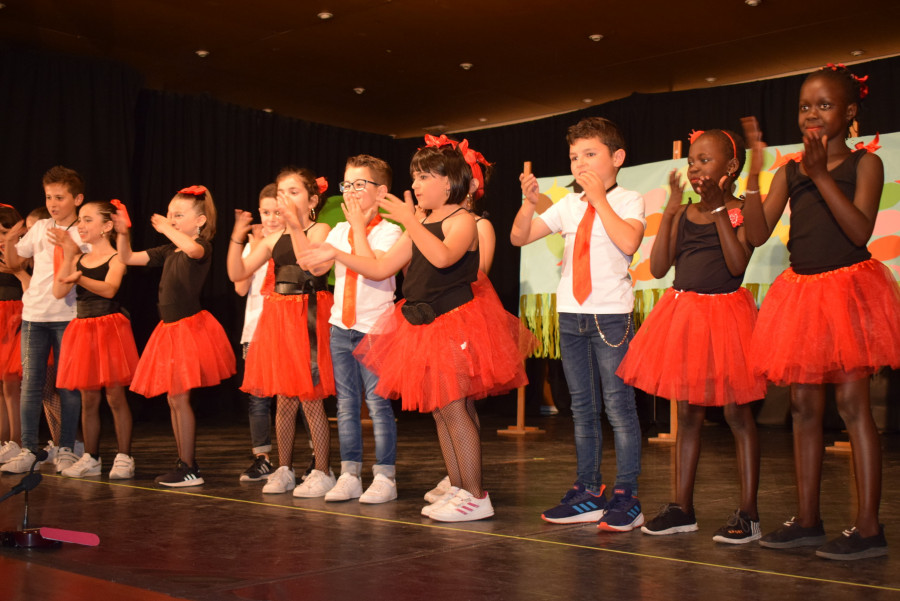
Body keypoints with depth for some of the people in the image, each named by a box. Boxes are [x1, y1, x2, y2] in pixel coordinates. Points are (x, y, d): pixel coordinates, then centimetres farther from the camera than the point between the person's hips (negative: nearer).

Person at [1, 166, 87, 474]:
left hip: (68, 315, -3)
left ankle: (66, 450, 12)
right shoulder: (40, 228, 8)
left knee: (69, 385, 2)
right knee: (30, 383, 3)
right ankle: (27, 450, 10)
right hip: (34, 313, 3)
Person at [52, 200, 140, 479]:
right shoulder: (78, 259, 11)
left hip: (110, 328, -5)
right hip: (82, 329, 5)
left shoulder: (115, 258, -4)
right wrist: (68, 257, -12)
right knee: (88, 399, 9)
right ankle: (90, 458, 18)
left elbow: (109, 289, -24)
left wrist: (80, 278, -40)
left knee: (115, 396, -2)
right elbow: (59, 292, -3)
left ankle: (124, 457, 5)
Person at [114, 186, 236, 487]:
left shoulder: (202, 246, -10)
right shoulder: (168, 252, 15)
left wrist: (166, 228, -25)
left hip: (190, 325, -9)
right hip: (170, 328, 9)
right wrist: (122, 233, 1)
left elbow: (192, 249, -36)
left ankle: (189, 470, 0)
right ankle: (186, 463, 21)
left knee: (179, 397, -8)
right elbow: (128, 258, 17)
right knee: (173, 399, 12)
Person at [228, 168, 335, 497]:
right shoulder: (274, 238, 12)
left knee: (310, 400, -4)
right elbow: (237, 273, 8)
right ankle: (284, 470, 22)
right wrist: (238, 236, -3)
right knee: (284, 401, 11)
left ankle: (323, 472, 7)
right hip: (279, 318, 6)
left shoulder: (320, 230, -4)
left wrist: (296, 226, -25)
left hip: (308, 319, -6)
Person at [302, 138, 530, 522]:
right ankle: (458, 488, 18)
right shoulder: (419, 228, 16)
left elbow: (442, 257, -29)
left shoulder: (462, 220, -8)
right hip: (424, 326, 9)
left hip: (455, 322, -8)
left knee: (454, 408, -10)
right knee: (440, 411, 9)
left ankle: (476, 496, -4)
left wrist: (408, 219, -27)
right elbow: (379, 269, 14)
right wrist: (335, 255, 10)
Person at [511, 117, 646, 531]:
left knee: (618, 406, -4)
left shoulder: (627, 201, -1)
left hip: (612, 316, -5)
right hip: (570, 314, 5)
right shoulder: (568, 205, 11)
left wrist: (599, 198, -15)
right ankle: (588, 493, 19)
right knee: (582, 408, 11)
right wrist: (529, 202, -8)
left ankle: (626, 498, 3)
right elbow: (519, 237, 8)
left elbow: (628, 242, -21)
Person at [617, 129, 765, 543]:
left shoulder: (740, 212, -5)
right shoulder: (683, 214, 9)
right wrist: (670, 211, -5)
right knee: (686, 414, 11)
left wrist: (720, 209, -20)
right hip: (683, 313, 5)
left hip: (724, 311, -5)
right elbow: (658, 267, -1)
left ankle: (748, 513, 7)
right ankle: (682, 508, 19)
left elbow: (737, 265, -21)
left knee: (737, 413, 0)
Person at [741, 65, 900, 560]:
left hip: (849, 288, -5)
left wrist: (821, 175, -22)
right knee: (804, 405, 7)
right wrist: (754, 171, -9)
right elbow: (757, 234, -2)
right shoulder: (789, 173, 9)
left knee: (852, 402, -7)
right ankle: (807, 520, 16)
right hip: (801, 291, 5)